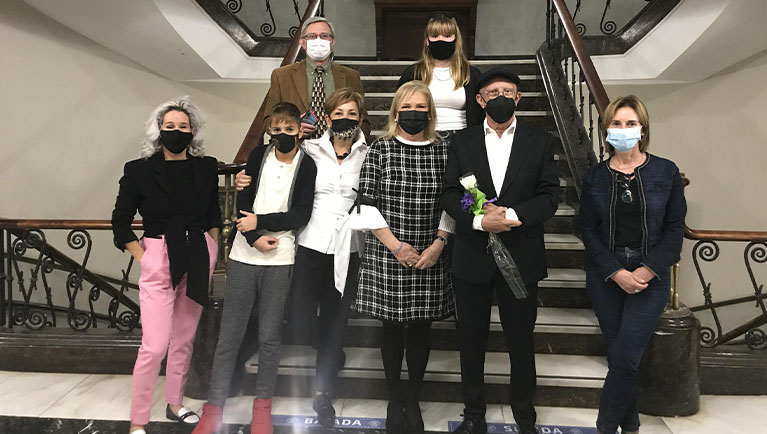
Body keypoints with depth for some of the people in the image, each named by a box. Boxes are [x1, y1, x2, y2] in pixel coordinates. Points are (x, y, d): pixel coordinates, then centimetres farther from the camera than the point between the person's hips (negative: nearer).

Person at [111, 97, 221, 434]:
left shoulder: (207, 167, 3)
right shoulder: (139, 170, -6)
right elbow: (120, 222, 1)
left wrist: (211, 248, 10)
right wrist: (143, 258, -4)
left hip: (199, 260, 4)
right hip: (159, 261, -3)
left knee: (184, 339, 13)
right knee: (155, 345, -8)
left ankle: (175, 404, 30)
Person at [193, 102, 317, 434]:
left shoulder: (306, 166, 0)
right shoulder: (258, 156, 6)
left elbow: (300, 215, -7)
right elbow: (243, 202, 1)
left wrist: (260, 222, -11)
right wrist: (255, 238, -12)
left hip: (279, 260, -1)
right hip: (244, 255, 2)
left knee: (270, 335, 6)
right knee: (229, 334, 4)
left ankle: (262, 404, 22)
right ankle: (214, 406, 14)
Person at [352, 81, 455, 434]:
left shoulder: (444, 151, 4)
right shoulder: (379, 149, -1)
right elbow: (367, 204, -5)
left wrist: (438, 244, -7)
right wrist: (396, 246, -11)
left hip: (430, 257, 1)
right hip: (387, 255, -1)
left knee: (421, 329, 9)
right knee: (392, 328, 9)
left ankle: (413, 401, 26)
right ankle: (394, 400, 26)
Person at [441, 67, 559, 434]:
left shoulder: (540, 142, 4)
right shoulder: (462, 141, 5)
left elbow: (548, 197, -3)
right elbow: (450, 195, 0)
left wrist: (511, 215, -18)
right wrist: (480, 221, -17)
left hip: (522, 256, -1)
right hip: (472, 256, 1)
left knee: (521, 339, 10)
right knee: (471, 339, 11)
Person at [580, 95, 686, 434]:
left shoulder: (666, 172, 0)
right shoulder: (595, 177, 4)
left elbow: (675, 228, 0)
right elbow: (588, 230, 1)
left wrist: (647, 270, -12)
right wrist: (616, 272, -10)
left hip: (650, 276, -2)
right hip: (606, 275, 2)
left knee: (625, 356, -10)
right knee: (617, 355, 7)